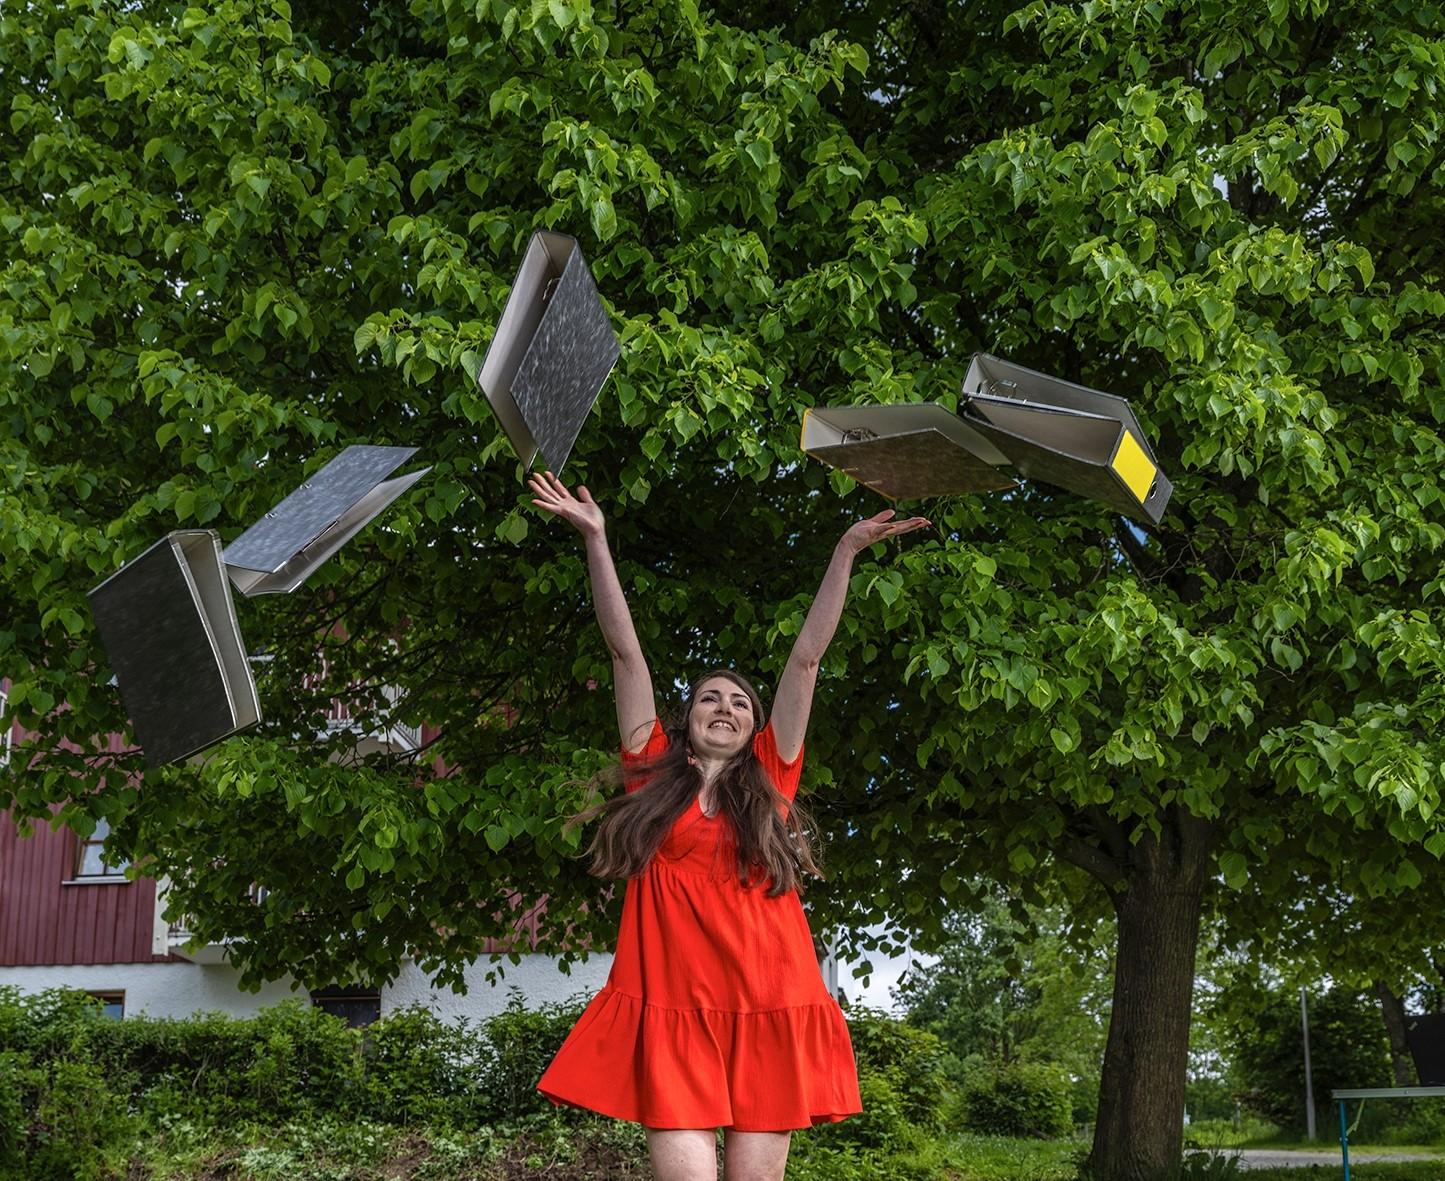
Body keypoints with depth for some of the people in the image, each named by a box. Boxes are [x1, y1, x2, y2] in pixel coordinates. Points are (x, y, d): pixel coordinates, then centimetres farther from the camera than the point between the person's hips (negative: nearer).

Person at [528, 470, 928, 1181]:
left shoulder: (769, 778, 14)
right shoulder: (654, 774, 12)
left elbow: (806, 659, 10)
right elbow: (625, 651, 8)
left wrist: (846, 552, 8)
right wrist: (595, 539, 6)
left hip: (769, 1016, 2)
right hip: (671, 1015, -1)